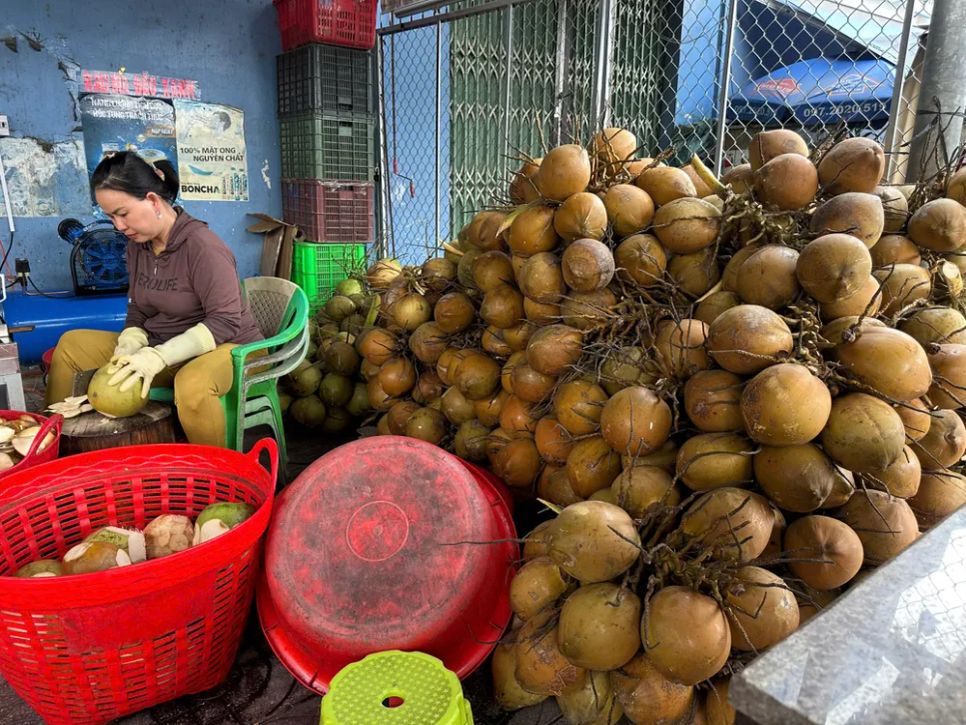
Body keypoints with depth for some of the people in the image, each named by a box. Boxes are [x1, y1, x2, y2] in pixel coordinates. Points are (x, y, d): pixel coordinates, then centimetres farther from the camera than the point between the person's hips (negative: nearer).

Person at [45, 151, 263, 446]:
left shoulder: (200, 245, -20)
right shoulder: (138, 244, 4)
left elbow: (225, 322, -25)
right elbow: (138, 310, 12)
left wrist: (160, 356, -29)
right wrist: (129, 348, -9)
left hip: (224, 347, -8)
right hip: (160, 349, 8)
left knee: (192, 386, -41)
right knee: (70, 344, 5)